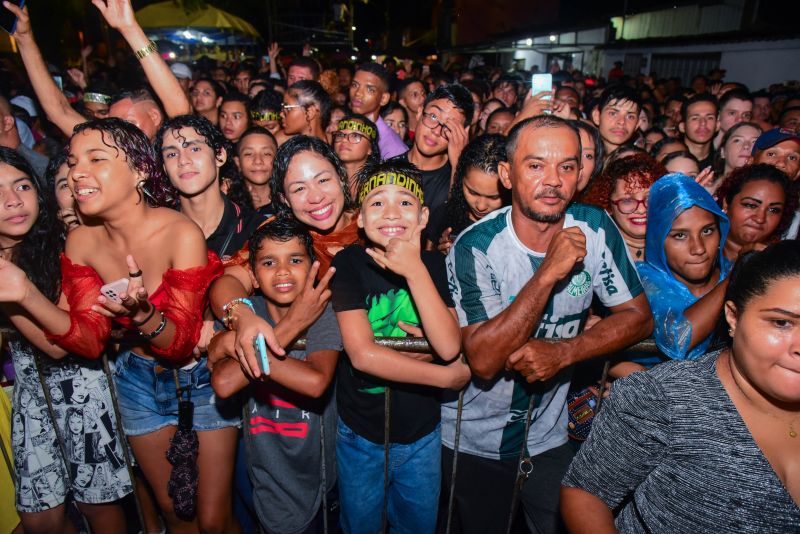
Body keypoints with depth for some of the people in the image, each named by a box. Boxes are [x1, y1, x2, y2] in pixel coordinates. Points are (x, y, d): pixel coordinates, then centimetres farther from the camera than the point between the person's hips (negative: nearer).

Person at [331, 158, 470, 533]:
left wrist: (415, 272, -29)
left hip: (421, 434, 2)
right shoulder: (349, 263, -14)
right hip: (359, 433, -2)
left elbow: (449, 348, -21)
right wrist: (449, 378, -19)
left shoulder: (433, 264, -8)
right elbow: (362, 354, -24)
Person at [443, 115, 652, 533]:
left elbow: (638, 317, -7)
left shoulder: (595, 229, -12)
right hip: (474, 441, -2)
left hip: (550, 436, 3)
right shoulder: (475, 247, -23)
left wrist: (562, 351, -23)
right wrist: (549, 272, -35)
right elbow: (483, 361, -29)